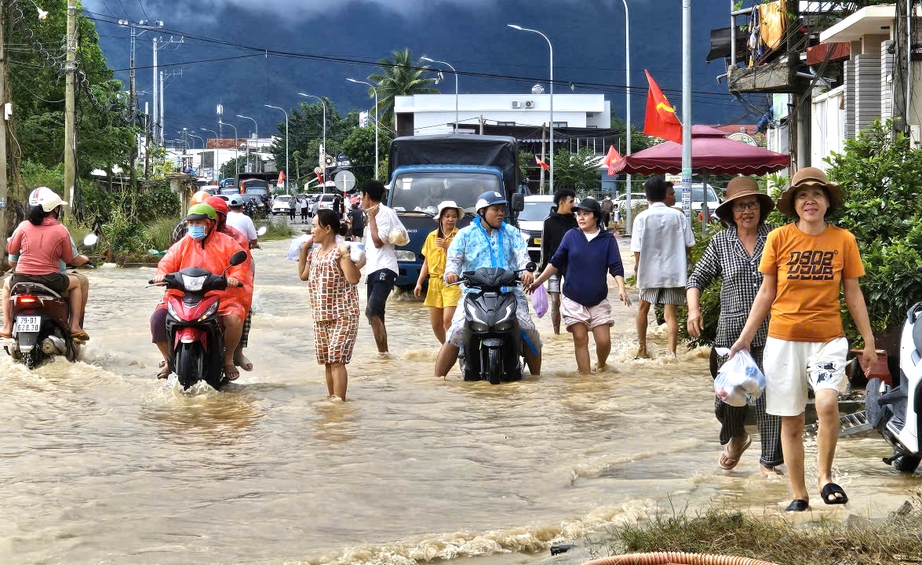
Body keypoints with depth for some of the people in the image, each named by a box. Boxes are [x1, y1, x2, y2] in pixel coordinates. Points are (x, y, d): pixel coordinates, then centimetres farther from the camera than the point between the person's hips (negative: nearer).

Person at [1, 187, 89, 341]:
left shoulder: (24, 226, 1)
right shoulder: (61, 231, -3)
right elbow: (69, 258, 5)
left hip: (22, 279, 2)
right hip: (50, 280, -2)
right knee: (76, 283, 26)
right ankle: (75, 326, 14)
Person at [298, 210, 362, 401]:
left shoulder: (339, 252, -15)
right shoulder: (314, 252, 10)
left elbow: (354, 278, -26)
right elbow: (303, 275, 23)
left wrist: (345, 255, -30)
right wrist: (303, 250, 16)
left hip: (342, 315, -8)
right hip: (320, 316, 8)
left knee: (336, 360, -11)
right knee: (327, 361, 13)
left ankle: (339, 399, -8)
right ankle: (332, 398, 23)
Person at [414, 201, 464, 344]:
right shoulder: (432, 237, 15)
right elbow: (426, 262, 20)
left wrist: (447, 247, -16)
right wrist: (419, 283, 13)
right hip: (435, 282, 5)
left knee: (448, 320, -18)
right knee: (436, 324, 6)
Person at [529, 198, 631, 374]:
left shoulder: (608, 239, 0)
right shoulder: (571, 236, 3)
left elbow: (616, 267, -4)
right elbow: (556, 262, 8)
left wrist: (621, 288, -20)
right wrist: (537, 282, 5)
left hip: (598, 300, -1)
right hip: (574, 300, 1)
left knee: (604, 341, -4)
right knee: (580, 339, -3)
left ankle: (602, 365, 26)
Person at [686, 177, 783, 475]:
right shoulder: (720, 243, 6)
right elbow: (697, 279, 11)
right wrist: (694, 309, -6)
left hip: (770, 334, -1)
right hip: (731, 331, 2)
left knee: (770, 398, -3)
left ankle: (770, 461, 8)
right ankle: (736, 438, 38)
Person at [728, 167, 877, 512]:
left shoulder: (843, 240, 1)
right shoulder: (779, 239, -1)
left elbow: (853, 294, 8)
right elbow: (766, 293, 7)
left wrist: (868, 342, 7)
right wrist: (745, 338, 6)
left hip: (828, 339, -1)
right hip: (784, 338, 1)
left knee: (827, 403, -25)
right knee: (791, 421, 5)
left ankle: (824, 476, -5)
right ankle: (799, 496, 18)